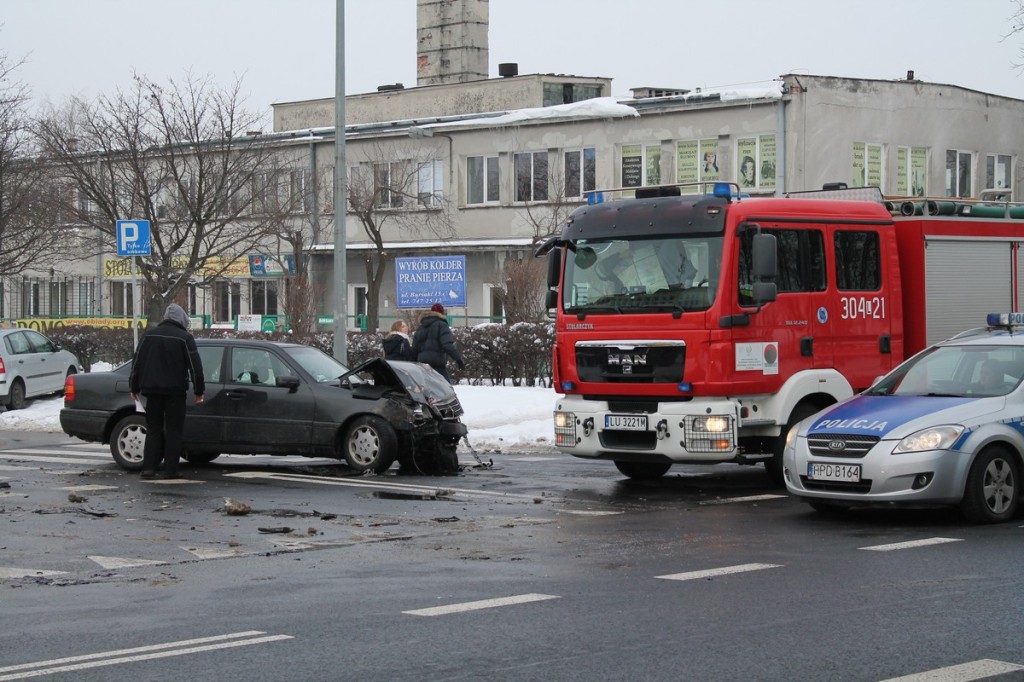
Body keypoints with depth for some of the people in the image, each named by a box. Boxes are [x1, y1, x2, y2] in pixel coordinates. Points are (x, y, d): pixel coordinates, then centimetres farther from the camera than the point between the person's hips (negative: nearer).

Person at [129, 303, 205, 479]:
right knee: (173, 430, 2)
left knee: (153, 429, 11)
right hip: (175, 390, -3)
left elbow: (137, 362, 10)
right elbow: (195, 366, -5)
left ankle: (149, 467, 1)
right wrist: (199, 391, 1)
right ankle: (170, 470, -2)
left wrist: (134, 387, 16)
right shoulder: (184, 337, -3)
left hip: (152, 390, 3)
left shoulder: (149, 334, 8)